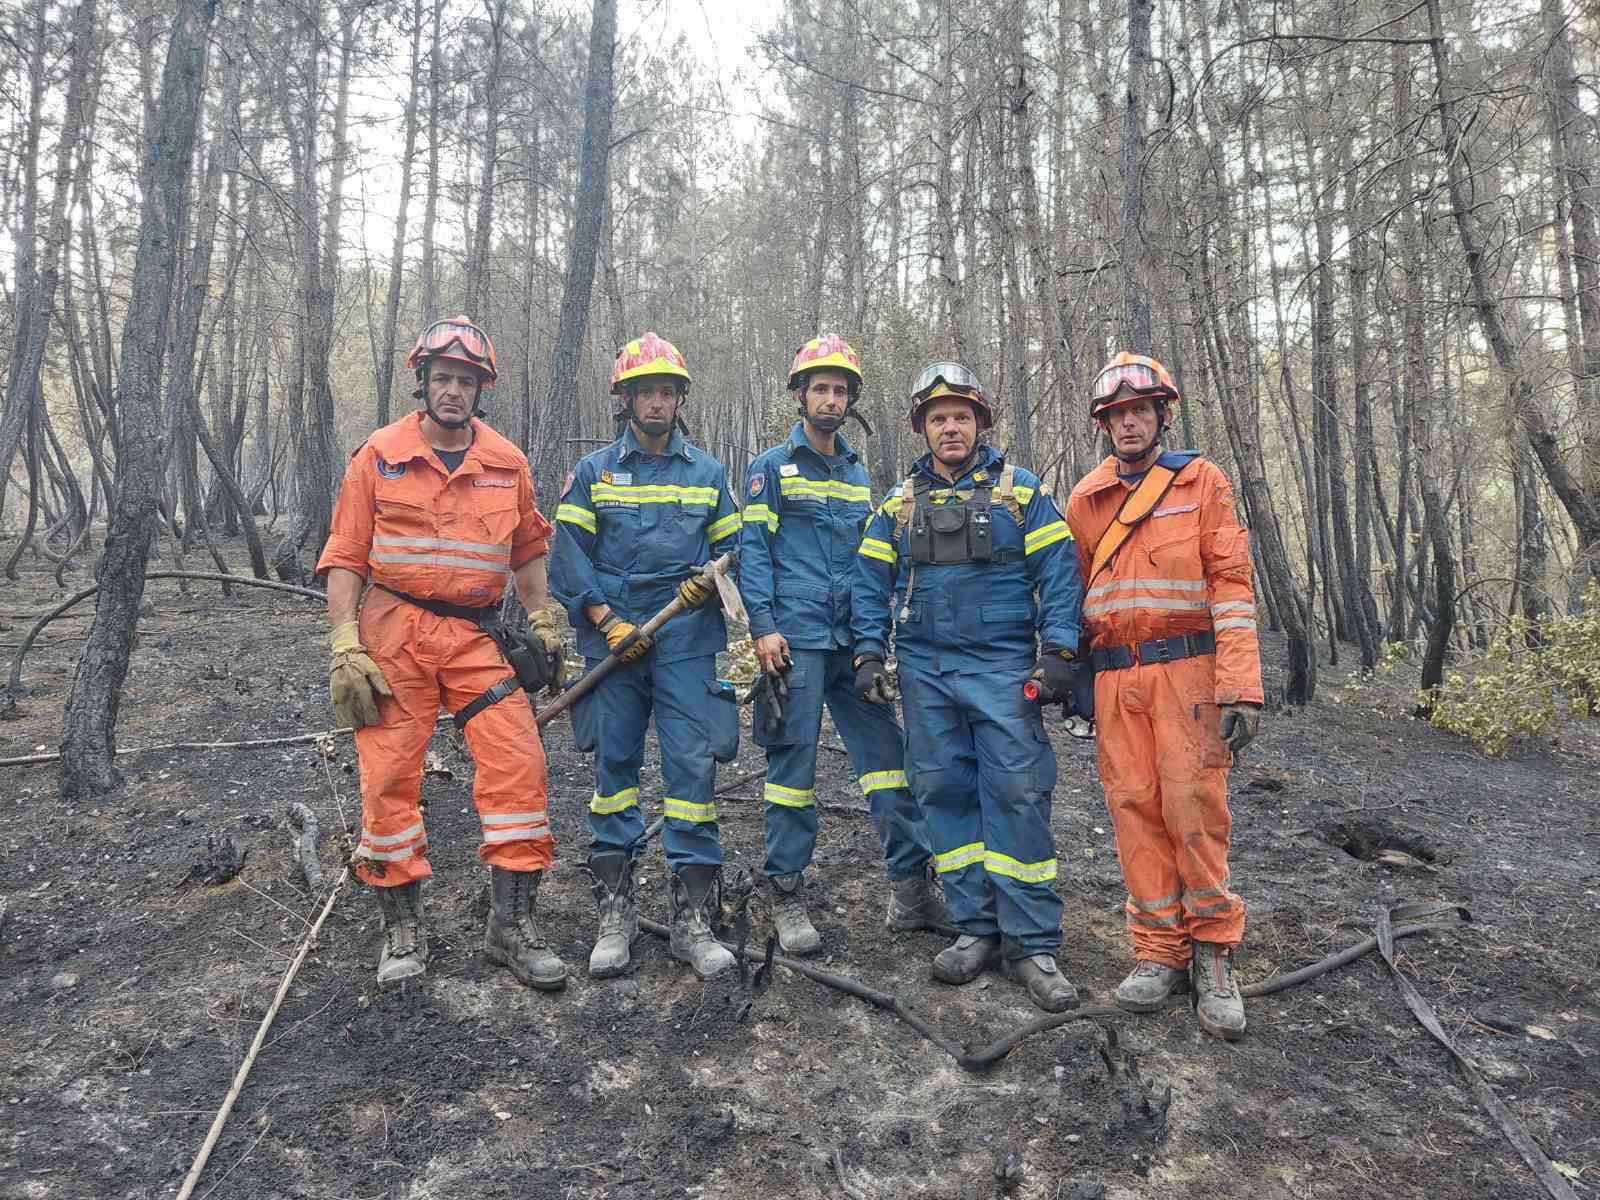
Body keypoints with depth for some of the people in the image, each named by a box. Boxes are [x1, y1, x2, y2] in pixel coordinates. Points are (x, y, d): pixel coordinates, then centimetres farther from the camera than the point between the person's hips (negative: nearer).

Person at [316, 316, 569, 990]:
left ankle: (512, 923, 5)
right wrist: (346, 651, -7)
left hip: (476, 636, 2)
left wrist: (542, 626, 10)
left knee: (518, 765, -8)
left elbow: (528, 549, 17)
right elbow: (345, 558, 1)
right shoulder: (379, 457, 1)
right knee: (390, 777, 0)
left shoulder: (507, 462, 8)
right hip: (394, 634, -1)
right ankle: (403, 927, 18)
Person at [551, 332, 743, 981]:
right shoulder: (592, 471, 7)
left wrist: (707, 581, -9)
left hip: (687, 641, 0)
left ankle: (693, 917, 6)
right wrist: (609, 623, -8)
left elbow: (731, 549, 13)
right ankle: (615, 914, 15)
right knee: (615, 766, 5)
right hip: (614, 639, 0)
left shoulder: (707, 471, 11)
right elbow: (568, 558, 2)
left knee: (693, 766, -4)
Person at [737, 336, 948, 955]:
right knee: (793, 761, -1)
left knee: (886, 753, 1)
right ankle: (787, 897, 10)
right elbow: (752, 551, -3)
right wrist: (763, 626, -14)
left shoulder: (858, 474, 20)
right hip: (795, 640, -5)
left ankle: (910, 890, 9)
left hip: (855, 641, 5)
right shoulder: (771, 468, 5)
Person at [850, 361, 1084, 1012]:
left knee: (1017, 795, -6)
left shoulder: (1021, 490, 5)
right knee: (946, 794, 6)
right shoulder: (898, 502, 13)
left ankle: (1032, 943, 4)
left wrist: (1057, 651, -10)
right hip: (924, 671, 3)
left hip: (1001, 666, -3)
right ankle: (976, 928, 18)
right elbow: (871, 582, 13)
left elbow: (1058, 571, 0)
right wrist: (869, 653, 2)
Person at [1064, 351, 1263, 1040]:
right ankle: (1160, 952, 13)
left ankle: (1213, 955, 9)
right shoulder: (1084, 500, 13)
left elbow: (1231, 580, -4)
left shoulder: (1201, 482, 4)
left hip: (1186, 669, -3)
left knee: (1194, 807, -6)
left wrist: (1240, 684, -13)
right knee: (1134, 809, 2)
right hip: (1114, 678, 3)